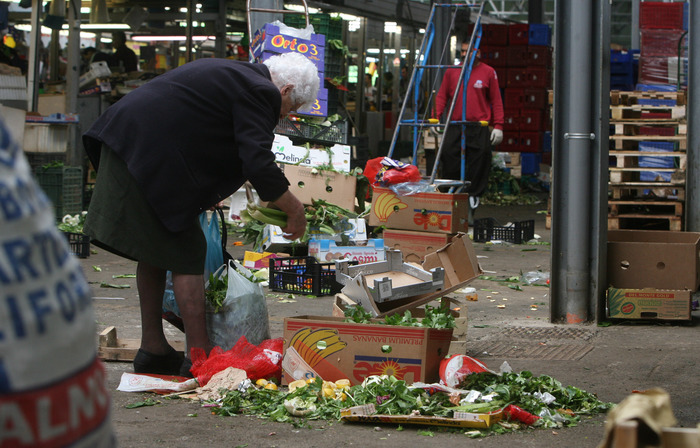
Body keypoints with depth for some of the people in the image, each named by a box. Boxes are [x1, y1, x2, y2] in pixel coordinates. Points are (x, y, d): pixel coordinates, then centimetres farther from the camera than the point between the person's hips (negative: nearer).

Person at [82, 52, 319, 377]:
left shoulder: (231, 72, 23)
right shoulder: (260, 93, -8)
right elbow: (259, 166, -16)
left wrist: (209, 195, 34)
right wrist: (295, 210, -4)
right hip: (153, 156, -10)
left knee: (155, 253, 18)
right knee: (186, 257, -2)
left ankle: (152, 350, 24)